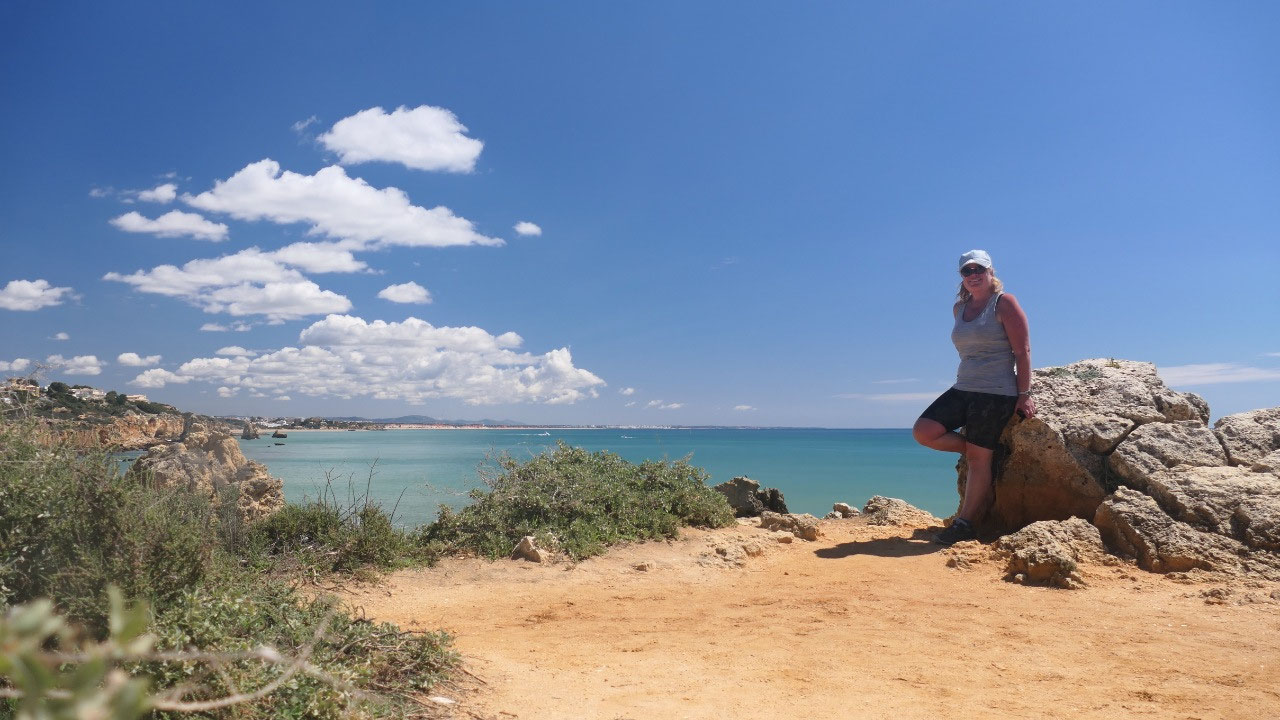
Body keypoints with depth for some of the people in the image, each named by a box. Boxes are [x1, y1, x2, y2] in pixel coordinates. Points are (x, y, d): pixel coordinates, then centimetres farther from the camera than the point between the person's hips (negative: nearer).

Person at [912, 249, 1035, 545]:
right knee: (923, 432, -7)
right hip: (963, 389, 7)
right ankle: (988, 449, 12)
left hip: (996, 394, -7)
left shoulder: (1004, 303, -6)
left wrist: (1024, 395, -13)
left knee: (979, 458, -5)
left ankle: (965, 524, 3)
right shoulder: (959, 307, 14)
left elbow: (1022, 351, -9)